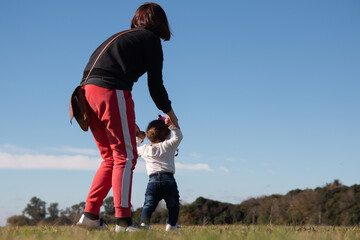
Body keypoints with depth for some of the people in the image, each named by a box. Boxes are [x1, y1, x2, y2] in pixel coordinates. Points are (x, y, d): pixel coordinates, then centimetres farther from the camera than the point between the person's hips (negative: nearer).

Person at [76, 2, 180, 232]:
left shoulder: (120, 37, 29)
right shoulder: (151, 40, 7)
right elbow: (155, 84, 2)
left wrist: (130, 125, 33)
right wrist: (169, 112, 20)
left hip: (88, 90, 8)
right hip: (112, 92, -8)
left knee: (110, 158, 16)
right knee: (125, 156, -3)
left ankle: (90, 215, 13)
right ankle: (123, 221, -8)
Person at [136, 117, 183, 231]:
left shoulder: (145, 149, 14)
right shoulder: (168, 146, 6)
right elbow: (178, 136, 16)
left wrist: (138, 138, 43)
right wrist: (171, 125, 9)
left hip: (153, 180, 2)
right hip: (168, 180, -2)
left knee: (149, 204, 2)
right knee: (173, 204, 11)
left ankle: (144, 222, -16)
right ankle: (171, 224, 7)